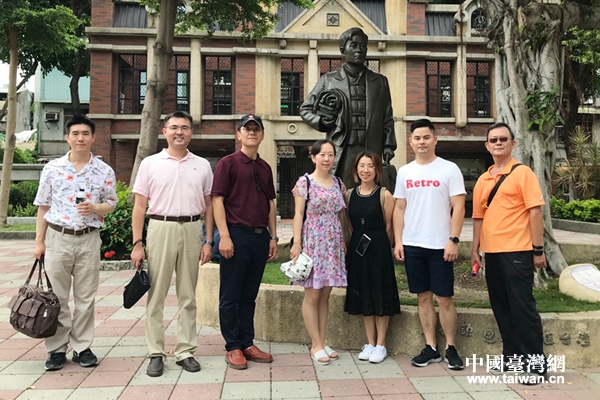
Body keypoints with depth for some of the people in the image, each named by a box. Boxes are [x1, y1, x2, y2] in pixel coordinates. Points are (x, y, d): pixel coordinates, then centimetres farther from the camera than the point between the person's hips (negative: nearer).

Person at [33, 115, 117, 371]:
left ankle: (82, 347, 19)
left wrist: (95, 208, -17)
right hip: (58, 237, 0)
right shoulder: (52, 168, 0)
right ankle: (56, 349, 19)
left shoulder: (105, 171, -1)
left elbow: (111, 203, 5)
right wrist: (39, 241, 1)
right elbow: (43, 207, 3)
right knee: (57, 297, 7)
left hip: (89, 239, 0)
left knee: (86, 297, 7)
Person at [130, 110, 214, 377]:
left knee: (188, 295, 9)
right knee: (156, 295, 3)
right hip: (160, 228, -1)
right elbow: (139, 206, 2)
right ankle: (156, 353, 15)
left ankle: (185, 350, 20)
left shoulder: (202, 165, 8)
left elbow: (209, 205, 8)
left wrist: (209, 241, 1)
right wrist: (137, 243, -5)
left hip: (192, 229, 2)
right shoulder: (150, 163, 4)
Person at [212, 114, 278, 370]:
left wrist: (273, 237, 13)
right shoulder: (228, 163, -2)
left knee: (249, 295, 13)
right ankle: (232, 347, 15)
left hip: (260, 237, 6)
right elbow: (217, 200, -8)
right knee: (230, 296, 4)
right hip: (236, 235, -5)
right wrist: (224, 236, -16)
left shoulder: (265, 168, 15)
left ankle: (247, 343, 24)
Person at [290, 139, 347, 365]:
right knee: (312, 295, 0)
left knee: (325, 295, 10)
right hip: (312, 242, -5)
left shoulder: (338, 183, 11)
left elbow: (340, 215, 15)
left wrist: (344, 243, 12)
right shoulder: (304, 182, -4)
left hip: (333, 243, 5)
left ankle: (322, 342, 19)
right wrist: (296, 243, -15)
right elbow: (298, 214, -7)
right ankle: (316, 345, 9)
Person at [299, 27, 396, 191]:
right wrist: (322, 122, -3)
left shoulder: (380, 82, 17)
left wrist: (388, 145, 4)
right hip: (341, 152, -2)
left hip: (372, 152, 2)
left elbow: (387, 118, 15)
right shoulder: (328, 80, 10)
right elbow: (305, 109, 14)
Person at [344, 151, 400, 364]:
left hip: (379, 249, -4)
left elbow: (389, 227, -4)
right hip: (357, 249, 5)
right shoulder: (350, 194, 5)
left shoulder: (384, 195, -8)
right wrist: (355, 242, 6)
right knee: (363, 295, 11)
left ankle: (381, 345, 17)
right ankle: (370, 343, 24)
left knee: (380, 294, 4)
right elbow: (350, 224, 11)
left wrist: (380, 246, 2)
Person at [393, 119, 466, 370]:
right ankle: (430, 348, 20)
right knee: (423, 297, 10)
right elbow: (399, 208, 10)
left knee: (445, 298, 3)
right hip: (412, 245, 4)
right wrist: (398, 241, 4)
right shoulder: (404, 172, 9)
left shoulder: (449, 169, -2)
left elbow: (458, 207, -6)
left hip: (440, 245, -3)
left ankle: (451, 348, 17)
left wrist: (453, 240, -13)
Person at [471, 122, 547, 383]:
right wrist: (474, 250, 12)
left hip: (517, 251, -6)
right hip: (491, 252, 6)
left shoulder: (522, 173, -4)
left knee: (522, 305, -2)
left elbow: (535, 211, -9)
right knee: (500, 306, 13)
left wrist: (538, 249, -12)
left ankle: (536, 361, 10)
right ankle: (511, 355, 26)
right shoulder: (482, 180, 12)